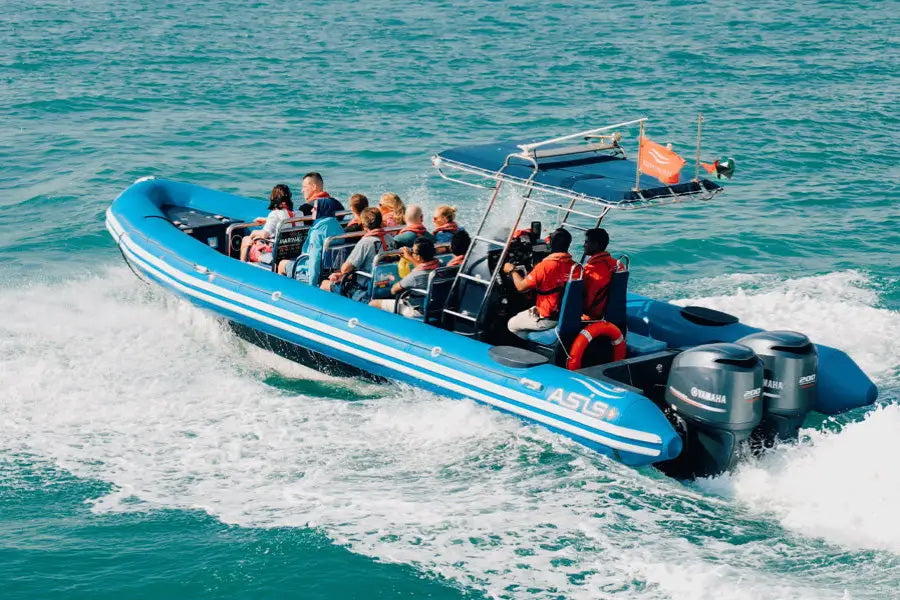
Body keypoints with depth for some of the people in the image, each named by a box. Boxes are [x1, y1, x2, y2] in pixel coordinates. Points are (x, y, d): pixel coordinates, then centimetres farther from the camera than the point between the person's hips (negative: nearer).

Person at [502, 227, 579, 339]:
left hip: (547, 319, -7)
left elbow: (521, 287, -16)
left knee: (512, 325, 15)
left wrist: (512, 270, 3)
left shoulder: (544, 266, -25)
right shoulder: (574, 266, -8)